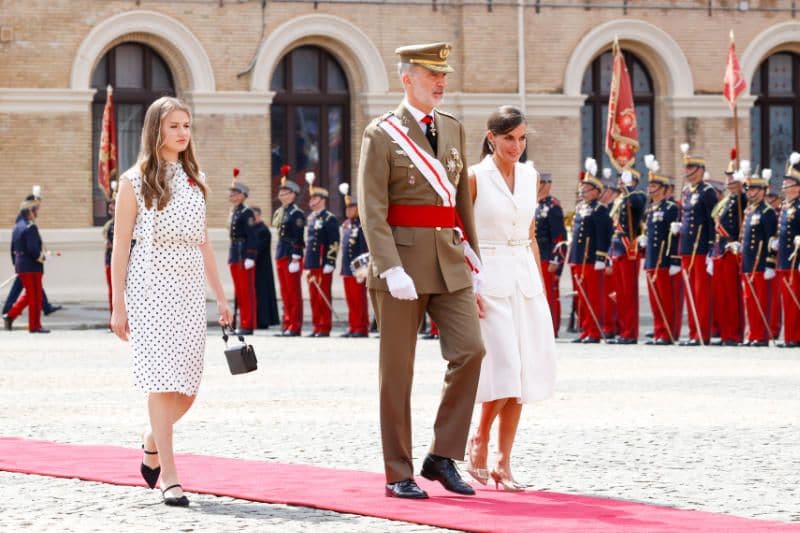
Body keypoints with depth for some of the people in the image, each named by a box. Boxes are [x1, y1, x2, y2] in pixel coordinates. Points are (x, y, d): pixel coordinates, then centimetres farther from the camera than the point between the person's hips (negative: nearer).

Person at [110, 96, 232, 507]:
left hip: (190, 290, 5)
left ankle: (152, 442, 30)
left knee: (188, 389, 2)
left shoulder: (196, 181, 14)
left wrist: (220, 297, 15)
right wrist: (117, 306, -6)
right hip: (150, 288, -5)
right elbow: (120, 246, -2)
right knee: (162, 381, -11)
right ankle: (169, 477, -8)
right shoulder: (135, 181, -1)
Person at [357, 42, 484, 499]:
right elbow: (372, 209, -11)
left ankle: (443, 457, 4)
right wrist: (391, 268, -20)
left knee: (470, 350, -8)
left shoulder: (454, 129, 13)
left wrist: (474, 256, 14)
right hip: (402, 258, -5)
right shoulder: (382, 134, -4)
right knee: (398, 371, 1)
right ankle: (399, 474, 8)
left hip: (449, 260, 5)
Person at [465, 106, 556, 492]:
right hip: (488, 280, -6)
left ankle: (503, 463, 9)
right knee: (505, 369, -15)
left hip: (525, 280, 6)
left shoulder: (530, 177, 11)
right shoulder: (474, 177, -5)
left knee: (522, 374, 2)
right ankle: (479, 439, 8)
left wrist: (541, 286, 13)